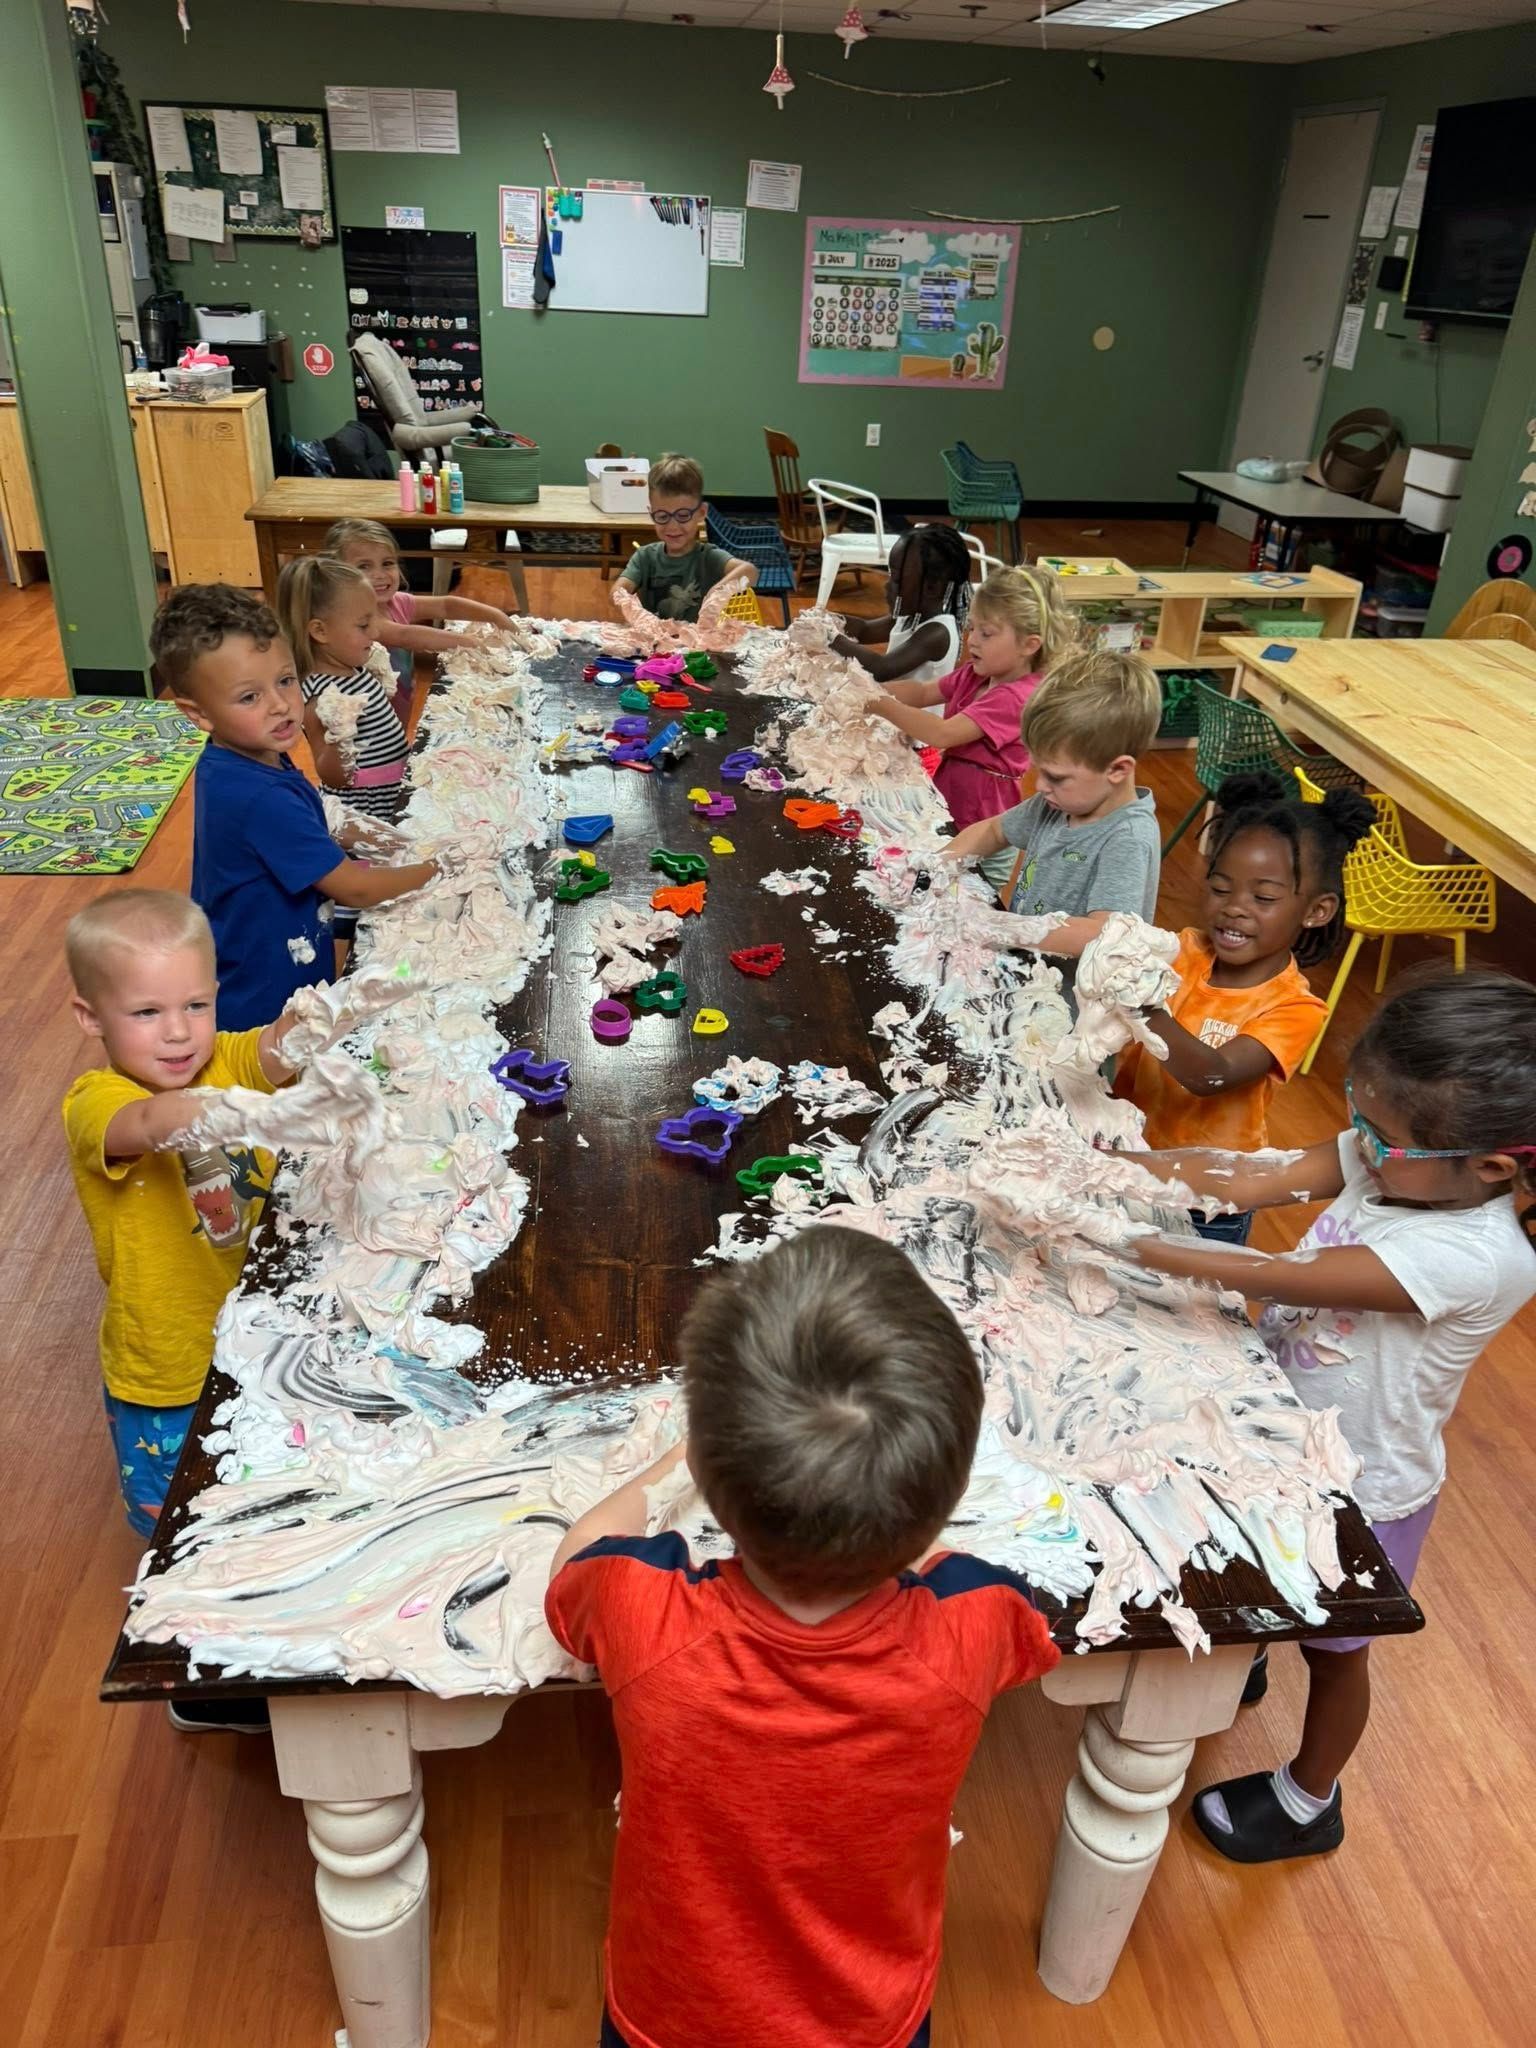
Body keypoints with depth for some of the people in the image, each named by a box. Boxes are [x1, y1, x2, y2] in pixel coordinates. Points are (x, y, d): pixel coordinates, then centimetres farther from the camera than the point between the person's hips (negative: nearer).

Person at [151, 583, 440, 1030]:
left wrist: (338, 843, 0)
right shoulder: (260, 799, -30)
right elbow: (355, 890, -23)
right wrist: (437, 869, -10)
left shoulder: (228, 767, -2)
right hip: (262, 1008, -9)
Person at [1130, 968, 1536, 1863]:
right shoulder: (1394, 1155, -18)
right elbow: (1248, 1180, -23)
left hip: (1358, 1489, -5)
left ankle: (1307, 1803, 51)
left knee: (1332, 1650, 23)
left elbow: (1285, 1279, -41)